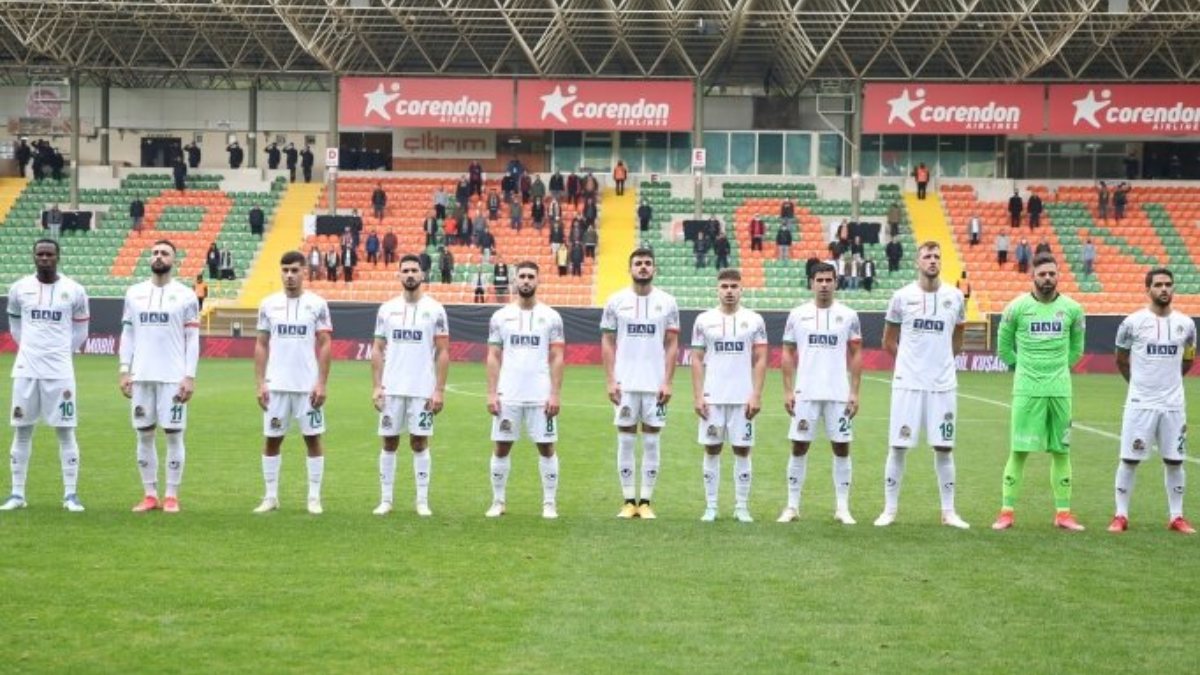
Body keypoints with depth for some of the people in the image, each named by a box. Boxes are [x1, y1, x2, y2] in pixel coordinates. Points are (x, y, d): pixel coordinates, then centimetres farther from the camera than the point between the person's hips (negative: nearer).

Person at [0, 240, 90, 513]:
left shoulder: (74, 290, -1)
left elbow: (80, 330, 10)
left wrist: (60, 352, 9)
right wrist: (32, 349, 12)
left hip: (60, 372, -2)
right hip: (26, 370, 2)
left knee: (65, 431, -1)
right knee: (22, 431, 6)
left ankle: (71, 494, 4)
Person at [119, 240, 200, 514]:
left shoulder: (185, 296, 0)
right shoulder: (134, 293, 9)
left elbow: (192, 339, -1)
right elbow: (127, 334, 12)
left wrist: (190, 377, -8)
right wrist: (124, 371, 4)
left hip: (173, 377, -3)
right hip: (141, 376, 3)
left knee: (173, 434, -1)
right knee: (144, 434, 5)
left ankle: (172, 496, 6)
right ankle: (150, 495, 13)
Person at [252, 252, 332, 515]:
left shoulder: (317, 304, -1)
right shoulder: (268, 304, 5)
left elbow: (325, 346, -2)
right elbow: (261, 346, 7)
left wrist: (322, 384, -8)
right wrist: (260, 383, 0)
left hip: (308, 385, -2)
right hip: (276, 385, 2)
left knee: (313, 439, 2)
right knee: (272, 439, 5)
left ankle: (314, 497, 10)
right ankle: (271, 497, 14)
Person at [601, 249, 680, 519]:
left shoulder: (667, 302, 3)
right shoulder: (616, 301, 3)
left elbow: (672, 345, 3)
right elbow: (607, 342, 4)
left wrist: (667, 382, -5)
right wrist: (610, 380, -4)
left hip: (655, 384, 0)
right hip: (625, 384, 0)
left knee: (652, 441, 2)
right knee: (626, 440, 3)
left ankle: (646, 502, 8)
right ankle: (629, 501, 9)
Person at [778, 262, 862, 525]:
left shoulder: (848, 316, 3)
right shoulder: (797, 315, 3)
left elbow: (855, 355, 5)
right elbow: (787, 354, 6)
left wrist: (854, 392, -2)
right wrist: (787, 391, -1)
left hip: (839, 394, 0)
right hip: (805, 393, 0)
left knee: (841, 448, 3)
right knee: (799, 447, 2)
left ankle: (843, 508, 10)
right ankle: (792, 506, 9)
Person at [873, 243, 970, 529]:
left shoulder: (955, 297, 4)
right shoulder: (902, 296, -1)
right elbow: (889, 341, 10)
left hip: (943, 384, 2)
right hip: (907, 383, -1)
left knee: (944, 447, 5)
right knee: (898, 446, 1)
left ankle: (948, 511, 14)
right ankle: (890, 509, 10)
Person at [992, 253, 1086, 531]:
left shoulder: (1072, 309, 4)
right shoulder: (1017, 307, -3)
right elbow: (1004, 348, 8)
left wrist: (1058, 368, 10)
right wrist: (1026, 367, 6)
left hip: (1060, 390, 2)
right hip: (1027, 390, -2)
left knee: (1061, 451, 6)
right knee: (1019, 451, -3)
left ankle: (1063, 513, 13)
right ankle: (1007, 512, 2)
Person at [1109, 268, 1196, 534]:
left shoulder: (1186, 324, 3)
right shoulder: (1133, 322, -7)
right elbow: (1121, 360, 7)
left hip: (1173, 404, 3)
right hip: (1140, 403, -3)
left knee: (1174, 460, 8)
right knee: (1129, 459, 0)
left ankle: (1176, 516, 18)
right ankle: (1121, 515, 8)